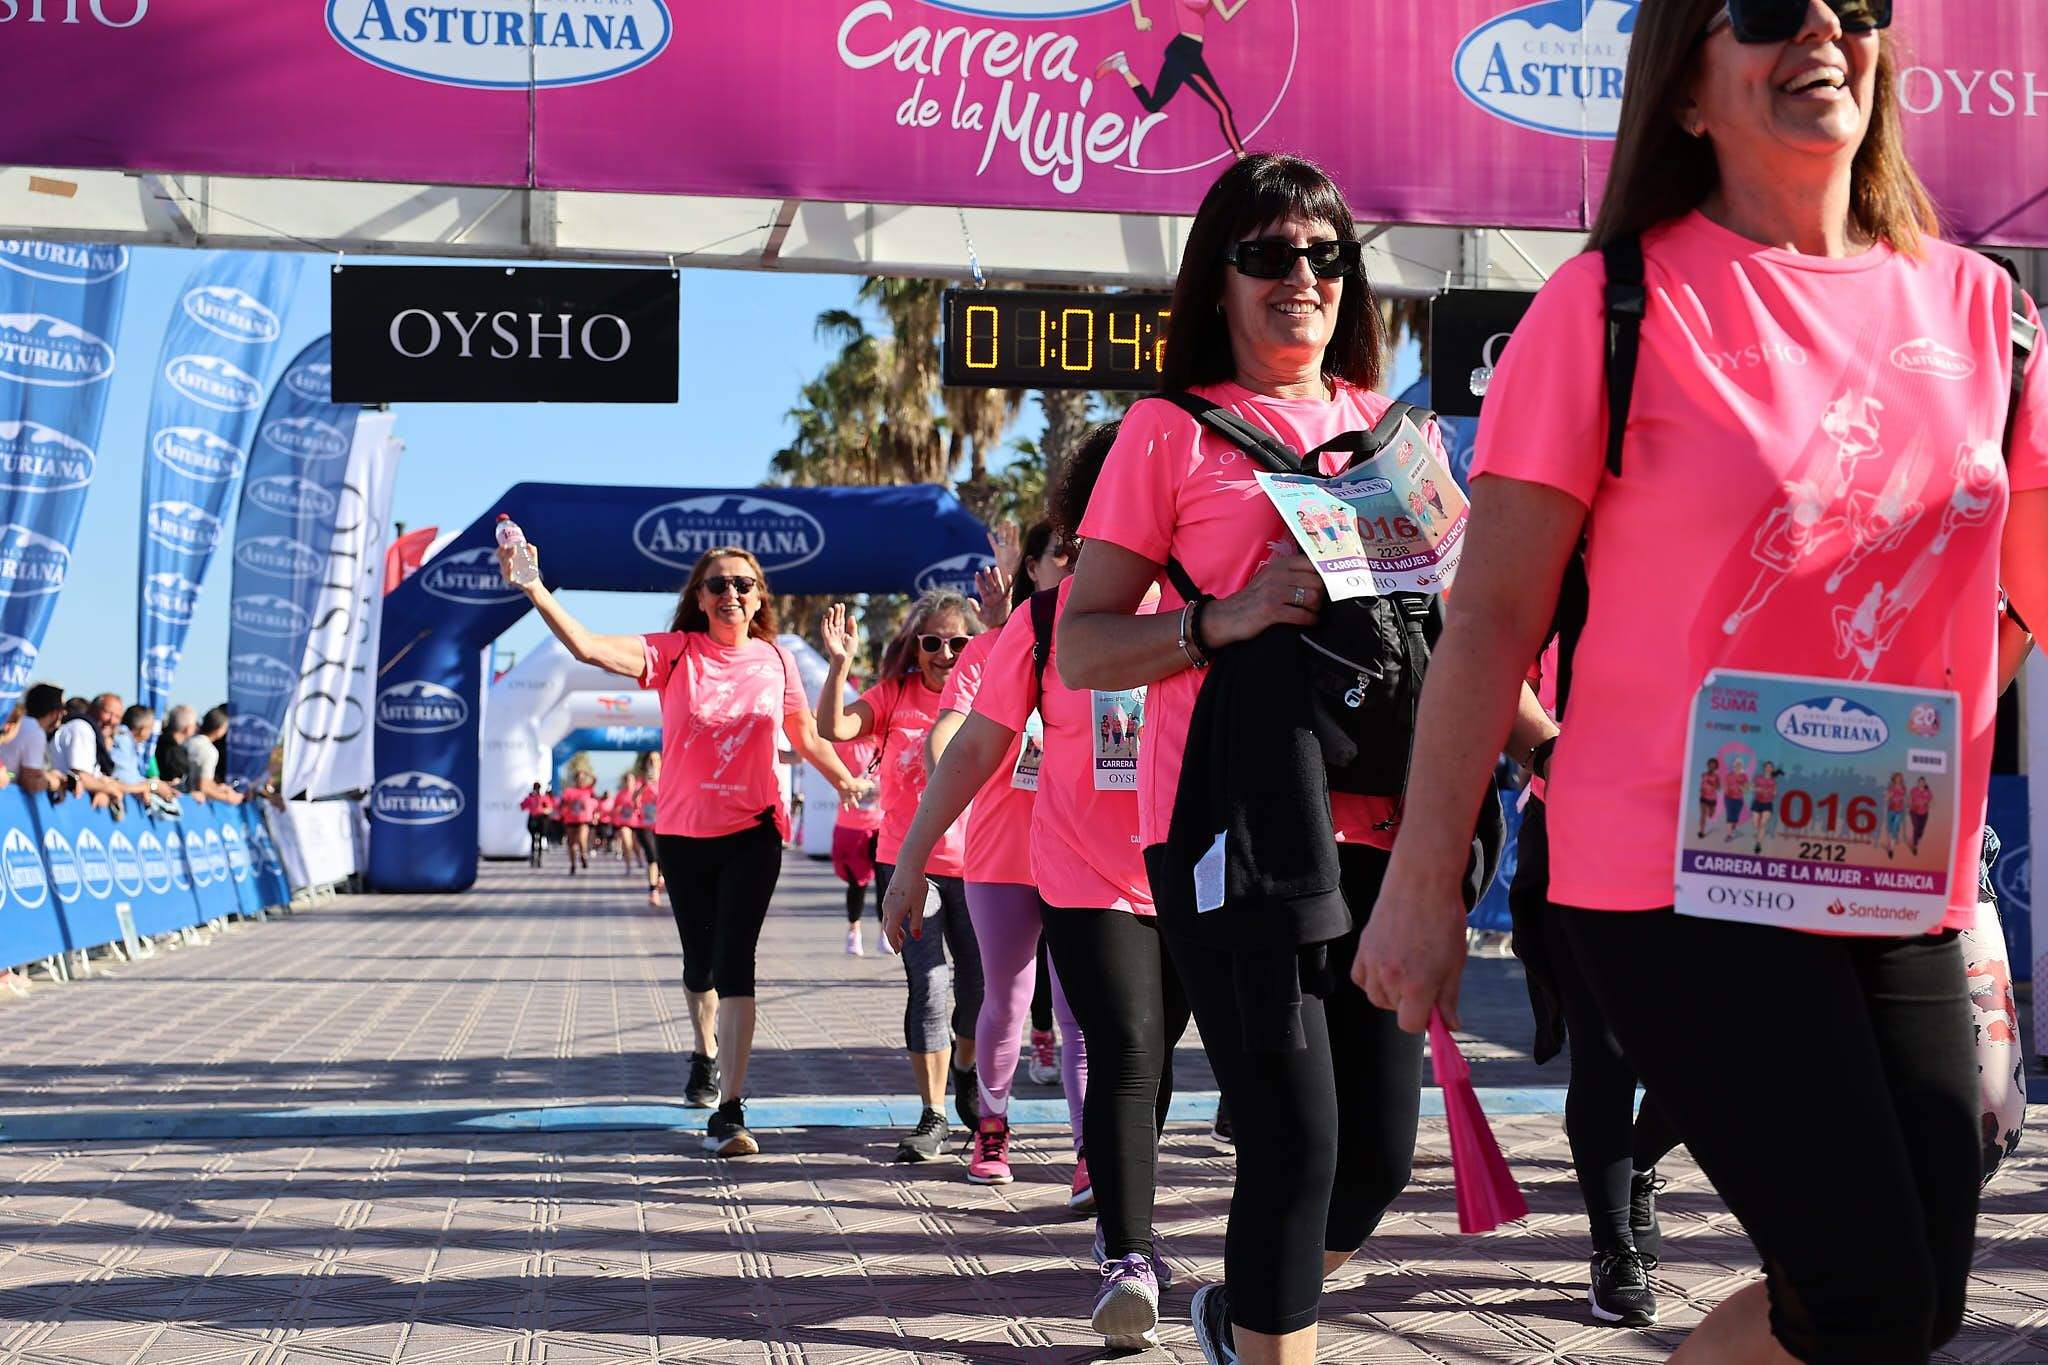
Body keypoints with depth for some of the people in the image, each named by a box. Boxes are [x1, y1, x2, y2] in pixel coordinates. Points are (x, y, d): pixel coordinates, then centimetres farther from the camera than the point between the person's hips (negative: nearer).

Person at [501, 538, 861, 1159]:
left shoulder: (776, 660, 0)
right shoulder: (674, 654, -5)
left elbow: (807, 737, 15)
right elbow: (589, 646, -19)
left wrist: (850, 784, 17)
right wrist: (533, 588, -30)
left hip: (752, 832, -1)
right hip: (683, 833, 1)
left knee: (734, 959, -14)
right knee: (699, 959, 16)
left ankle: (729, 1112, -16)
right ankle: (706, 1054, 48)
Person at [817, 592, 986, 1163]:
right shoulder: (895, 695, 1)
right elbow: (834, 728, -11)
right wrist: (839, 665, -24)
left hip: (974, 863, 1)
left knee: (980, 985, 6)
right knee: (929, 984, -8)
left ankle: (965, 1074, 37)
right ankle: (932, 1116, 0)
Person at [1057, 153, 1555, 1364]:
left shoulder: (1394, 425, 14)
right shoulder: (1172, 431, 2)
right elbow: (1079, 650, -2)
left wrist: (1545, 744, 7)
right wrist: (1224, 619, -18)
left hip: (1375, 824, 5)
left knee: (1381, 1150, 7)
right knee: (1299, 1140, -10)